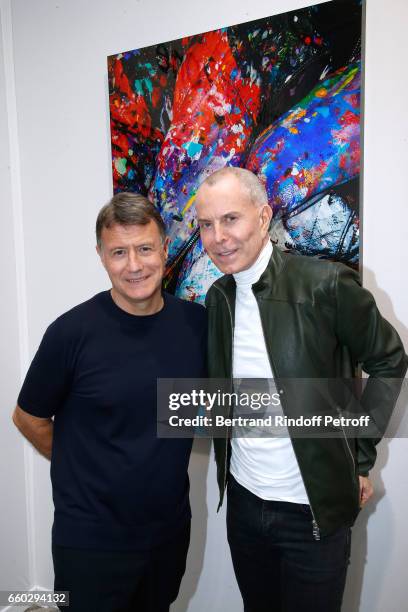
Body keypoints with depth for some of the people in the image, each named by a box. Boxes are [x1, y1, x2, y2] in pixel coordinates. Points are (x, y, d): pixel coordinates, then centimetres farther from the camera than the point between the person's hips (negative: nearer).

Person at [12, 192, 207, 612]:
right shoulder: (73, 332, -19)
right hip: (91, 539, -4)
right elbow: (28, 418, -5)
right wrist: (83, 469, 0)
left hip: (172, 528, 4)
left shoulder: (197, 322, -8)